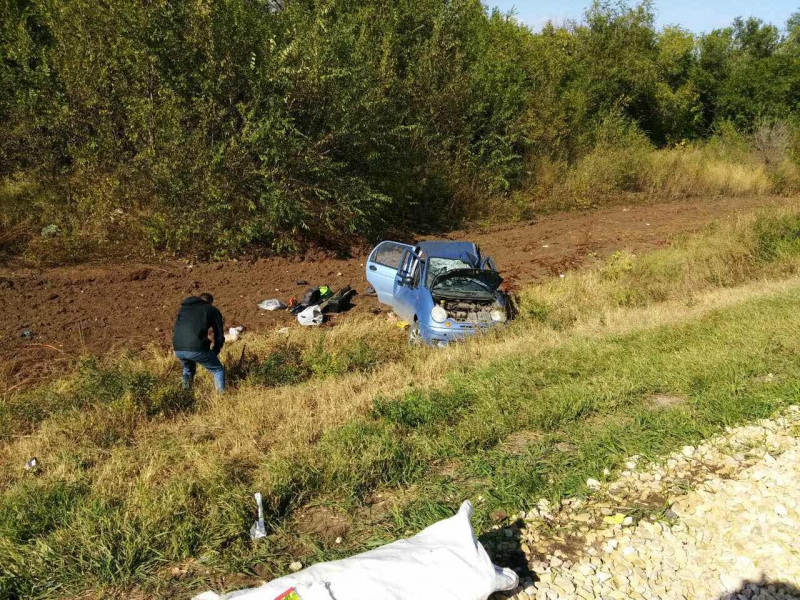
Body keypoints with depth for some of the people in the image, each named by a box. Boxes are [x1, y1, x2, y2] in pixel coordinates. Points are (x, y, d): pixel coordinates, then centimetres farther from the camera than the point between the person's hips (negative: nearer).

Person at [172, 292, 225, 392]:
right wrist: (214, 353, 27)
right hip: (197, 348, -5)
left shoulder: (184, 307, 30)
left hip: (178, 349, 5)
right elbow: (219, 336, 14)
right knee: (218, 370, 15)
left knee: (188, 369, 35)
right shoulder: (213, 310, 18)